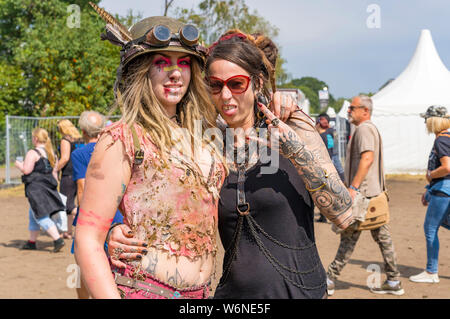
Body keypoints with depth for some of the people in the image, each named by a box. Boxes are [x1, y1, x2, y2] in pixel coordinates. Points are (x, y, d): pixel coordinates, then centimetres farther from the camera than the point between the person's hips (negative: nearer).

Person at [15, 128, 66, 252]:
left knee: (42, 217, -7)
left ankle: (58, 240, -17)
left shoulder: (33, 153, -13)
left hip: (36, 187, -8)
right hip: (48, 186, 8)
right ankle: (31, 242, 27)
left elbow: (26, 170, -18)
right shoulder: (51, 153, 11)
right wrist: (53, 185, 20)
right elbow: (54, 171, 13)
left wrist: (18, 164, 2)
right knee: (33, 214, 20)